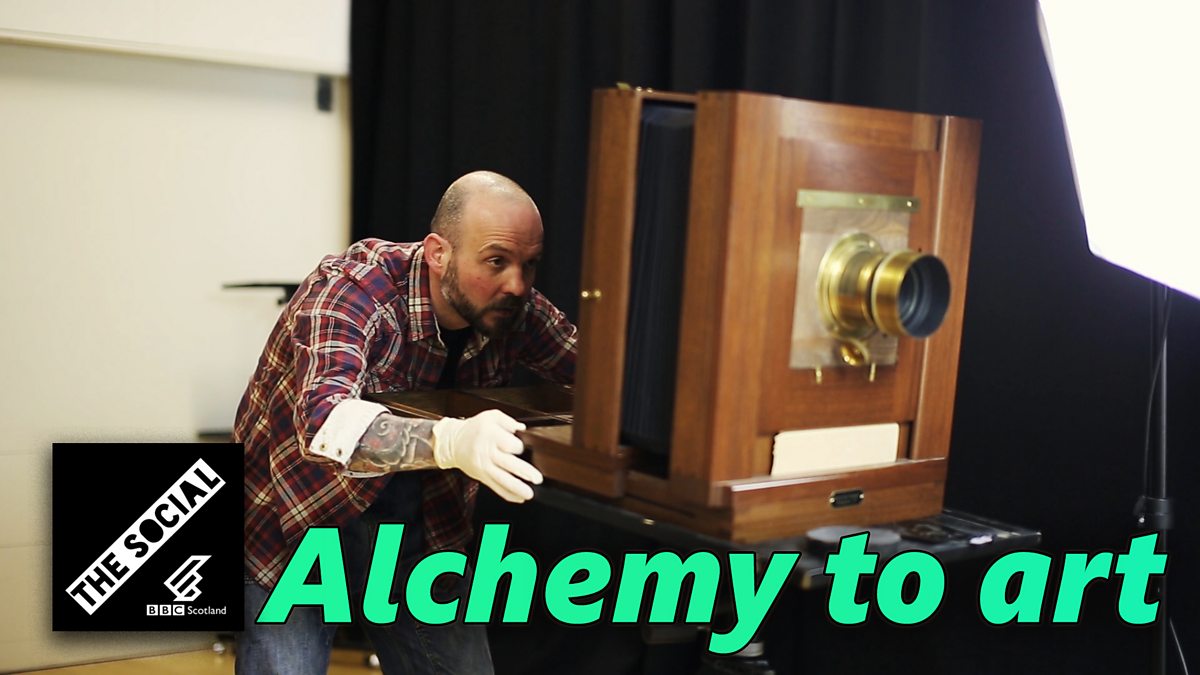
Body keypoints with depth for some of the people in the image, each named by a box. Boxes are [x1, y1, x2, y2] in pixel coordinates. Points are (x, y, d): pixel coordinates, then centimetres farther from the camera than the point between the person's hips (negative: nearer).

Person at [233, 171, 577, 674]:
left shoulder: (516, 311, -11)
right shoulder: (353, 290, -27)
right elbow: (324, 422, -43)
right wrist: (450, 442, -61)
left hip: (418, 527, 5)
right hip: (291, 521, -4)